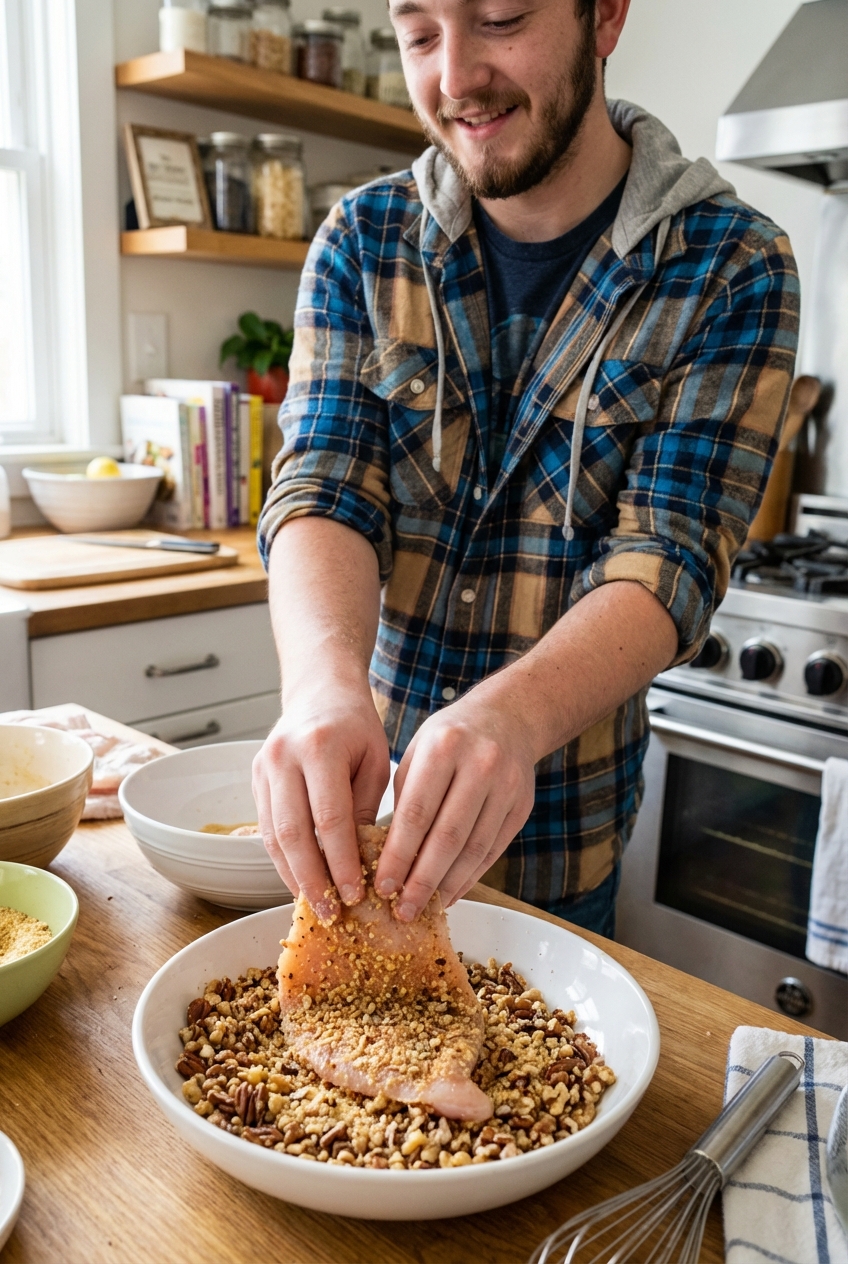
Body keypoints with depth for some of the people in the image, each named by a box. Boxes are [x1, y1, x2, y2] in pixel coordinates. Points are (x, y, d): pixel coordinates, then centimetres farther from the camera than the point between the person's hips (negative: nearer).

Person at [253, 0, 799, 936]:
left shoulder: (733, 270, -12)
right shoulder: (361, 240, -4)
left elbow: (672, 554, -19)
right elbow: (322, 485, -13)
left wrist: (508, 717, -39)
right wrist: (325, 679, -35)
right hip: (352, 795, 3)